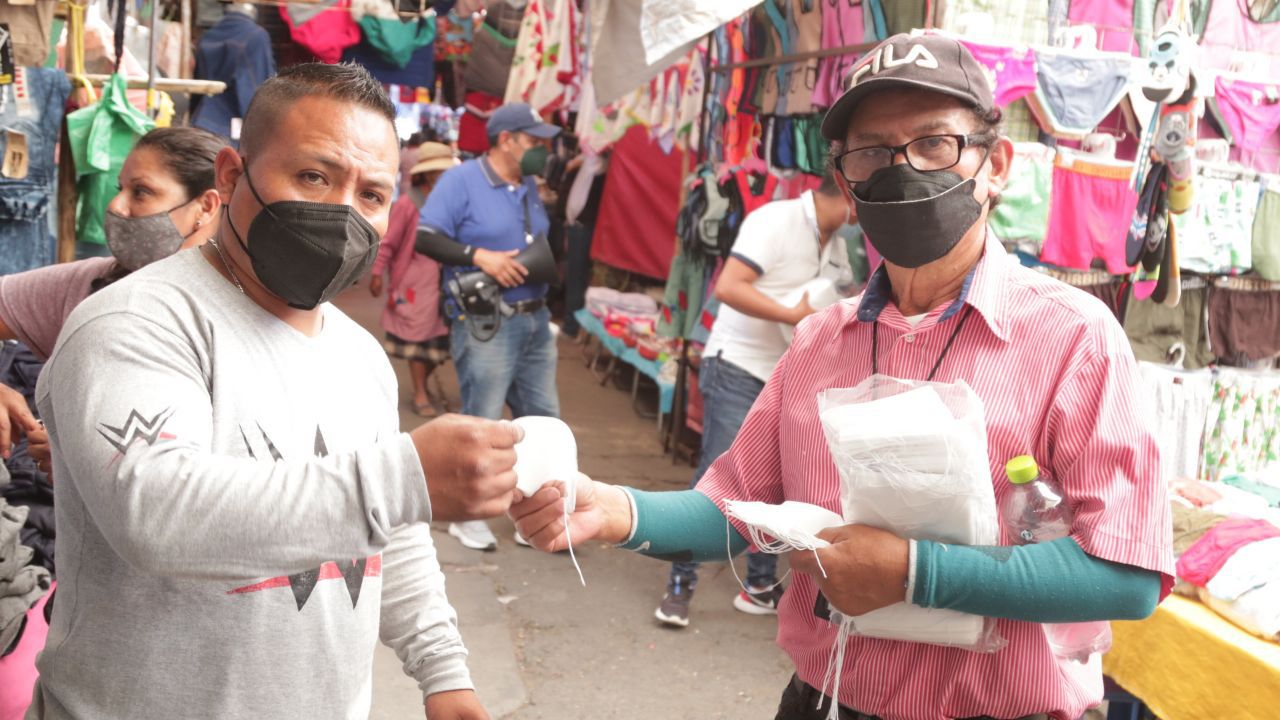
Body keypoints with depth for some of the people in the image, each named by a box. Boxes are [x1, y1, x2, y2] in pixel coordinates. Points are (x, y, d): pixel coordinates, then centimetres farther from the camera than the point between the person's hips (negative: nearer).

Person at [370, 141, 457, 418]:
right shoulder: (408, 203, -10)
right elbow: (388, 242, -7)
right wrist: (377, 273, -10)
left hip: (443, 281, 5)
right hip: (416, 283, -5)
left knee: (439, 338, 10)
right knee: (418, 337, 4)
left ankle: (423, 385, 28)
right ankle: (419, 394, 15)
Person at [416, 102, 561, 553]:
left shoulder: (529, 186, 13)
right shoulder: (461, 180, -8)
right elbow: (425, 237, -14)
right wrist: (480, 256, -23)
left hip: (535, 321, 7)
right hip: (485, 325, -7)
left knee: (543, 421, 10)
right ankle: (467, 516, 19)